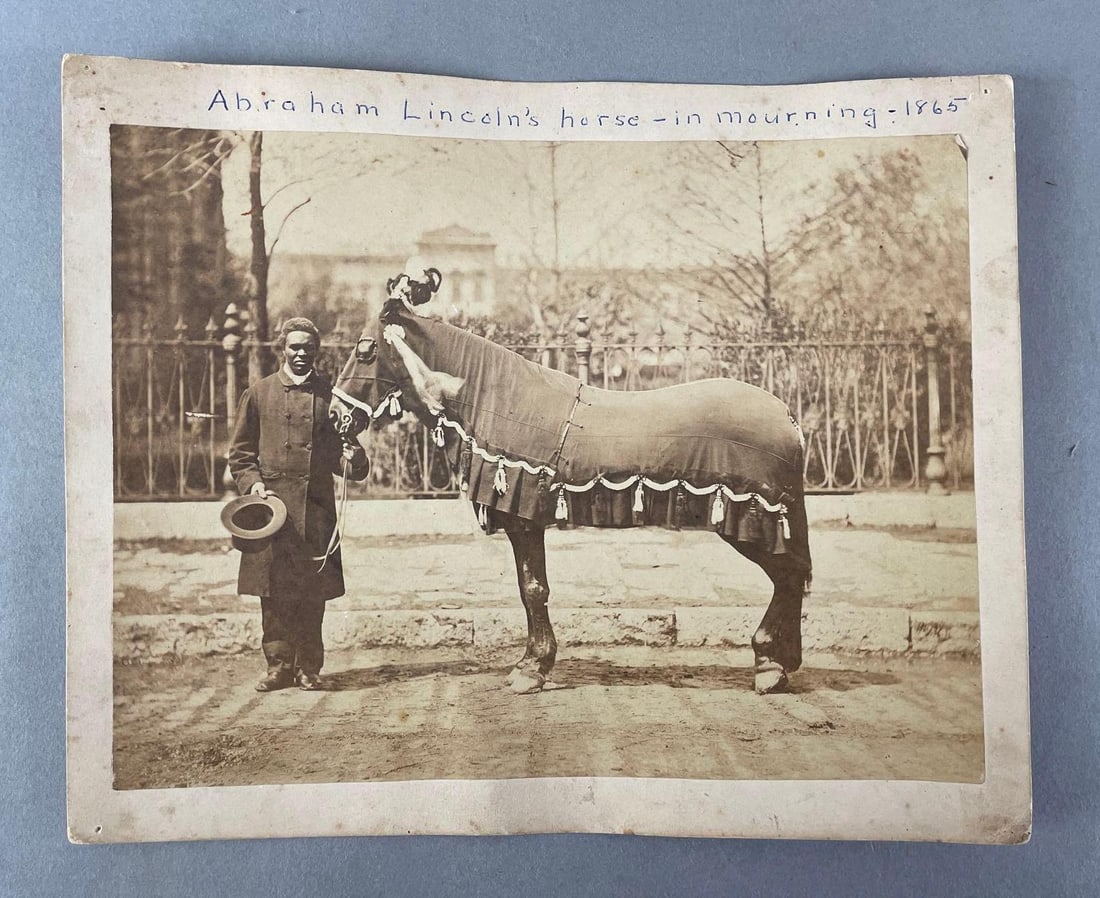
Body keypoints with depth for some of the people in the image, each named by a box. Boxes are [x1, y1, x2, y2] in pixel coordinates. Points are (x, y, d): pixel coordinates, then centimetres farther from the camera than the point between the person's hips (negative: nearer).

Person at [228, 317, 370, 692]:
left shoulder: (331, 394, 9)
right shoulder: (259, 393, 8)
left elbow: (342, 448, 13)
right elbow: (240, 453, 11)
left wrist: (354, 461, -9)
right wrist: (253, 483, -6)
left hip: (316, 508, 0)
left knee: (313, 594, 3)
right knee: (273, 592, 2)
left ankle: (309, 667, 13)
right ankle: (279, 666, 13)